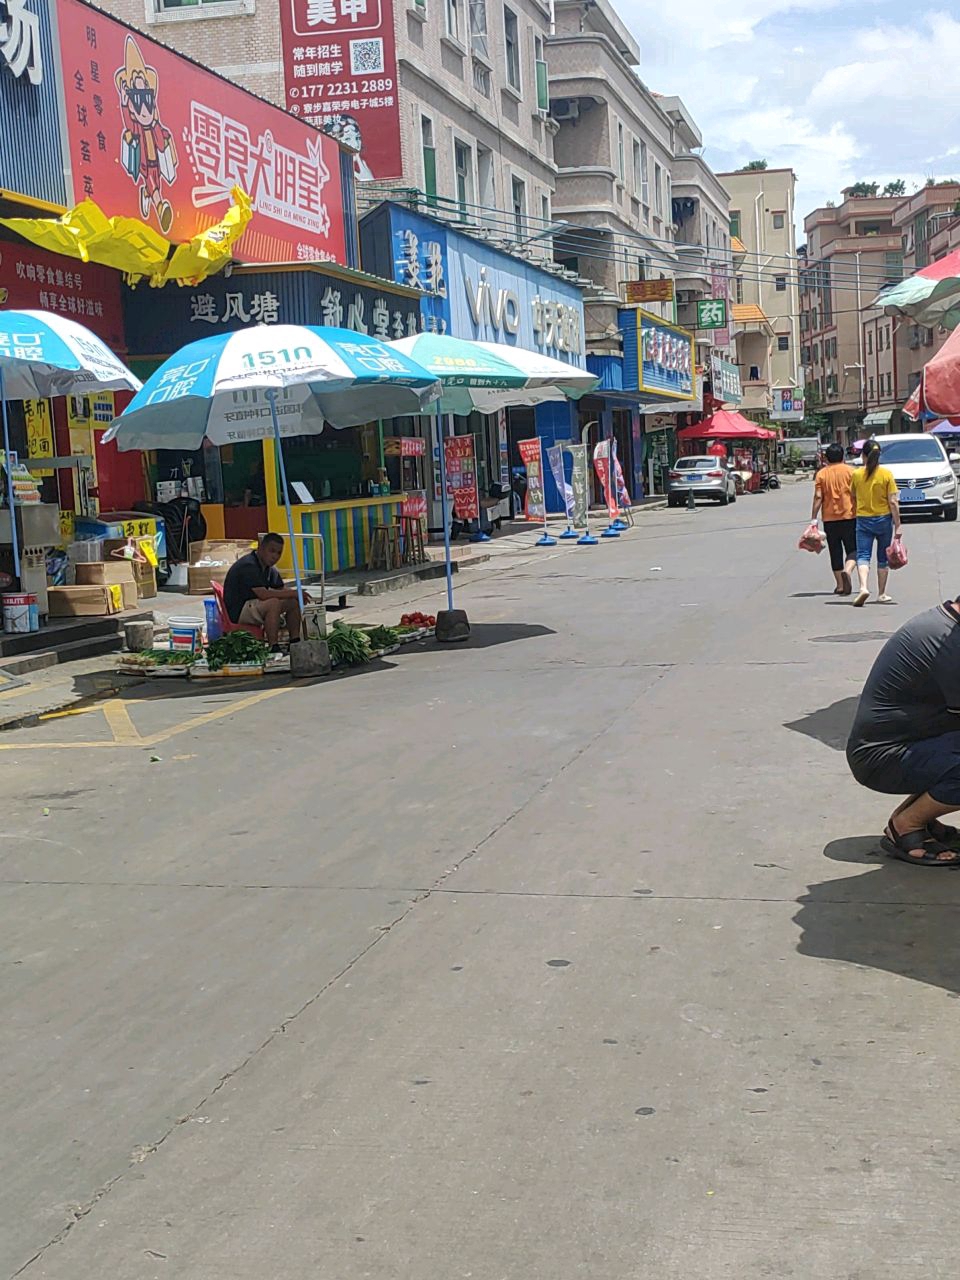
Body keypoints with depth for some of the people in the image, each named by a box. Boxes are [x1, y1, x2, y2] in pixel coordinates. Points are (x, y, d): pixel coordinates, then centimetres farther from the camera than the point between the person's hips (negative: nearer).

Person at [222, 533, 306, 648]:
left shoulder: (268, 568, 10)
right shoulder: (248, 566, -21)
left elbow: (282, 589, 13)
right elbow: (263, 594, -29)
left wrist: (297, 593, -11)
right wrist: (292, 593, -24)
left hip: (254, 606, 10)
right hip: (237, 612, -10)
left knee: (294, 601, -1)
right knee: (274, 602, -34)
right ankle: (273, 648, -33)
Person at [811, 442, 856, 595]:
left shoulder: (821, 473, 1)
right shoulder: (850, 471, 0)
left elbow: (818, 497, -5)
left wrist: (814, 518, -3)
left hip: (829, 518, 1)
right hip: (849, 515, -1)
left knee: (835, 552, 9)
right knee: (853, 550, 5)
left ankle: (840, 585, 11)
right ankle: (847, 571, -24)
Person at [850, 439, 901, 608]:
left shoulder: (856, 474, -4)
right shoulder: (886, 474, -7)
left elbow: (853, 499, 8)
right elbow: (893, 502, -8)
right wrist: (897, 525, -4)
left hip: (863, 519, 0)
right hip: (884, 519, 0)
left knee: (863, 556, -2)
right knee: (883, 558, 13)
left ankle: (863, 587, -26)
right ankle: (882, 594, 19)